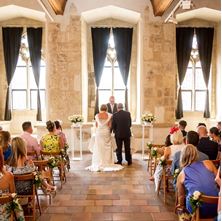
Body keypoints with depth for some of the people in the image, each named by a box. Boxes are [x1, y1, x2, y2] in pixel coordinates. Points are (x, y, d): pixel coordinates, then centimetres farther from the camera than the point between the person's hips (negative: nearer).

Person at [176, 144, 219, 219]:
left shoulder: (181, 174, 6)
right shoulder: (208, 163, 4)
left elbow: (181, 195, 18)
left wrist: (181, 205, 39)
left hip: (197, 209, -1)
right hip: (216, 207, 1)